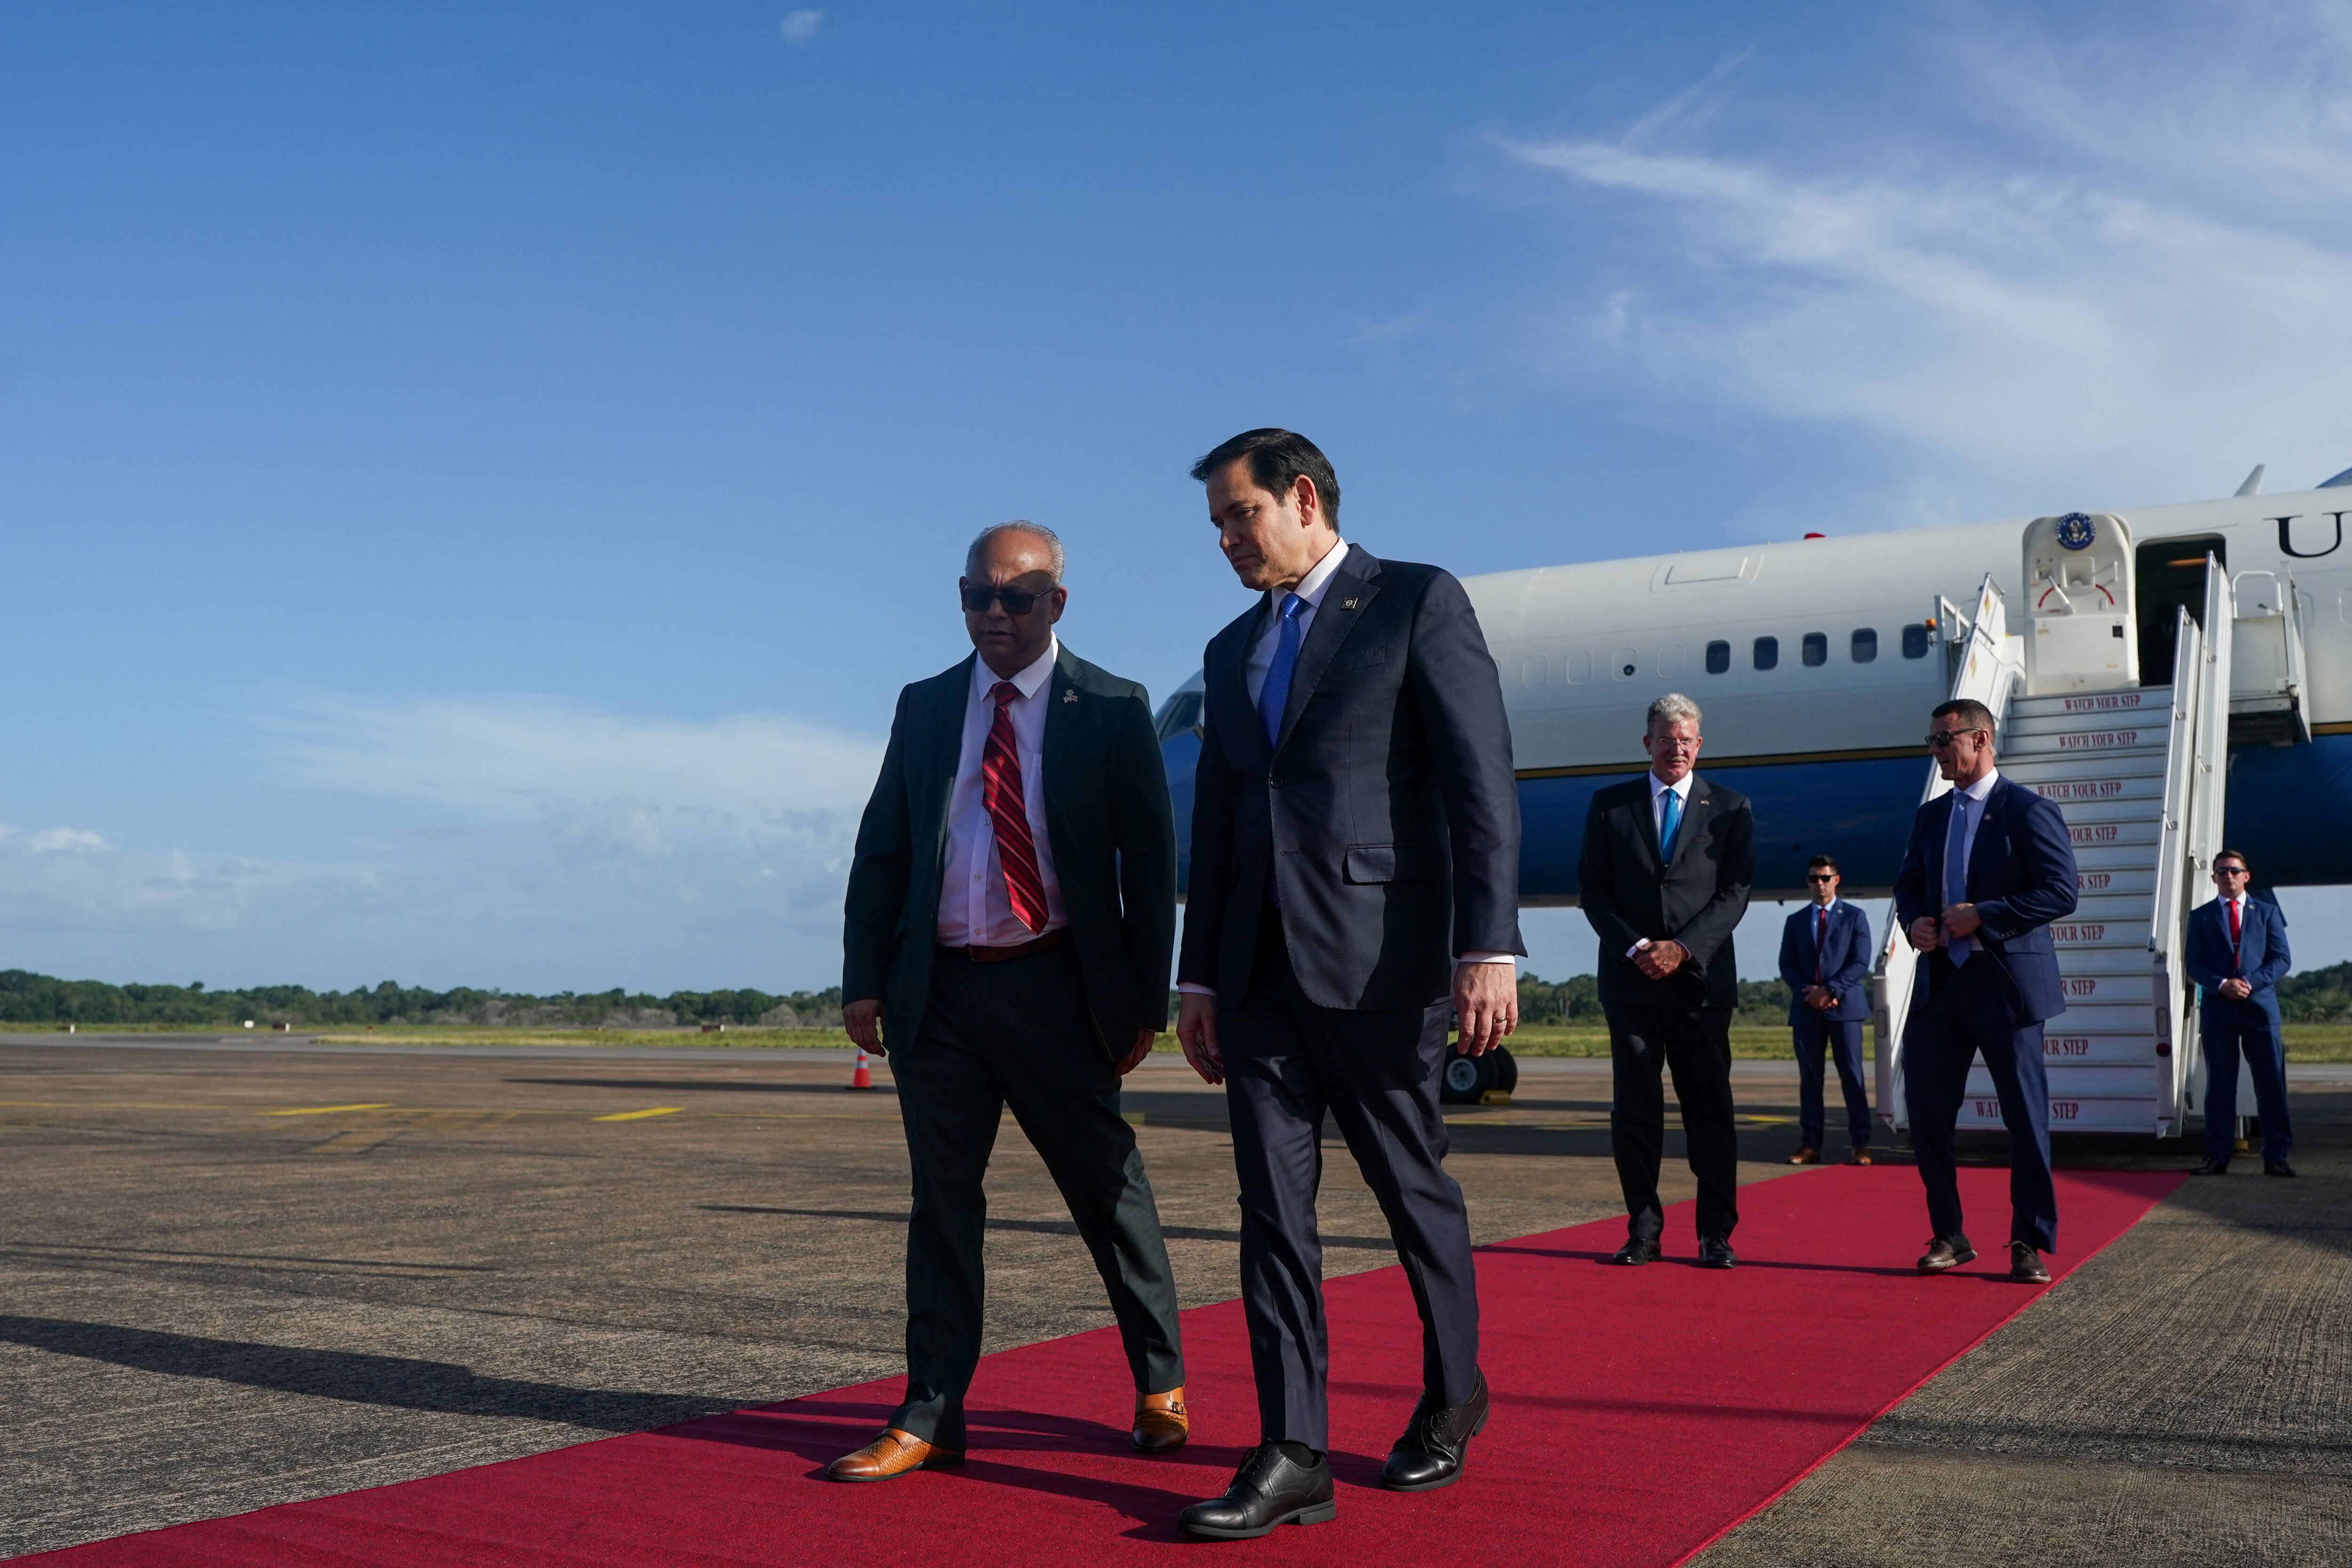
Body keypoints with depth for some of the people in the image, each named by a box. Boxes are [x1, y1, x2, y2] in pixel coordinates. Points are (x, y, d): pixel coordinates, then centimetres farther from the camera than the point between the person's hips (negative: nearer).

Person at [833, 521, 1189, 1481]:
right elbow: (881, 851, 11)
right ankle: (930, 1418, 16)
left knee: (1109, 1189, 8)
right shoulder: (924, 708, 11)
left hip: (1054, 987, -3)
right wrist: (865, 981, 2)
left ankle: (1160, 1386, 27)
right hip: (939, 989, 3)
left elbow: (1149, 864, 0)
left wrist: (1144, 1000, -5)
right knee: (942, 1202, 7)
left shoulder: (1112, 710, 1)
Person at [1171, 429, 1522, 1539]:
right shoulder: (1233, 650, 18)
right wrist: (1198, 977, 14)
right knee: (1273, 1207, 1)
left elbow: (1481, 780, -8)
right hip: (1260, 969, 6)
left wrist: (1488, 946, -17)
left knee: (1413, 1187, 8)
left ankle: (1452, 1396, 30)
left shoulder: (1419, 601, 0)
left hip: (1377, 960, -5)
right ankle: (1291, 1456, 5)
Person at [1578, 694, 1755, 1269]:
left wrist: (1683, 948, -12)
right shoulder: (1609, 806, 9)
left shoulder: (1730, 808, 8)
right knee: (1634, 1107, 2)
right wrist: (1635, 948, -9)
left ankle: (1716, 1234, 8)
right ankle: (1643, 1229, 10)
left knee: (1710, 1108, 1)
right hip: (1630, 979, 1)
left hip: (1701, 978, -1)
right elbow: (1592, 888, 4)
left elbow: (1735, 892, 0)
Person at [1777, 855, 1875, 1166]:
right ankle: (1810, 1146, 4)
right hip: (1806, 1010, 3)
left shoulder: (1854, 917, 7)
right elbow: (1787, 966, 8)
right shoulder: (1796, 921, 15)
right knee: (1809, 1079, 3)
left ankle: (1861, 1146, -3)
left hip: (1844, 1007, -3)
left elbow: (1861, 963, -2)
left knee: (1852, 1077, -5)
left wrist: (1830, 990, -13)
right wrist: (1809, 993, -9)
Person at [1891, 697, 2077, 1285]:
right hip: (1940, 982, 6)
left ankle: (2029, 1244, 13)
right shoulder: (1931, 816, 13)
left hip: (2008, 984, -6)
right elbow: (1908, 884, 19)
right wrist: (1914, 922, -3)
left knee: (2026, 1117, 3)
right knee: (1926, 1110, 4)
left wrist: (1982, 918, -18)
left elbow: (2060, 892, -13)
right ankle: (1948, 1236, 16)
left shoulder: (2028, 811, -7)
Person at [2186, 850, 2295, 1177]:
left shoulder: (2267, 913, 12)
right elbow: (2194, 965, 6)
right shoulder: (2201, 917, 12)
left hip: (2260, 1006, 0)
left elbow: (2282, 959, 5)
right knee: (2220, 1085, 1)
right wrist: (2222, 985, -13)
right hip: (2218, 1010, 0)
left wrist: (2251, 983, -11)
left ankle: (2276, 1157, 3)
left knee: (2271, 1084, -2)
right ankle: (2218, 1156, 4)